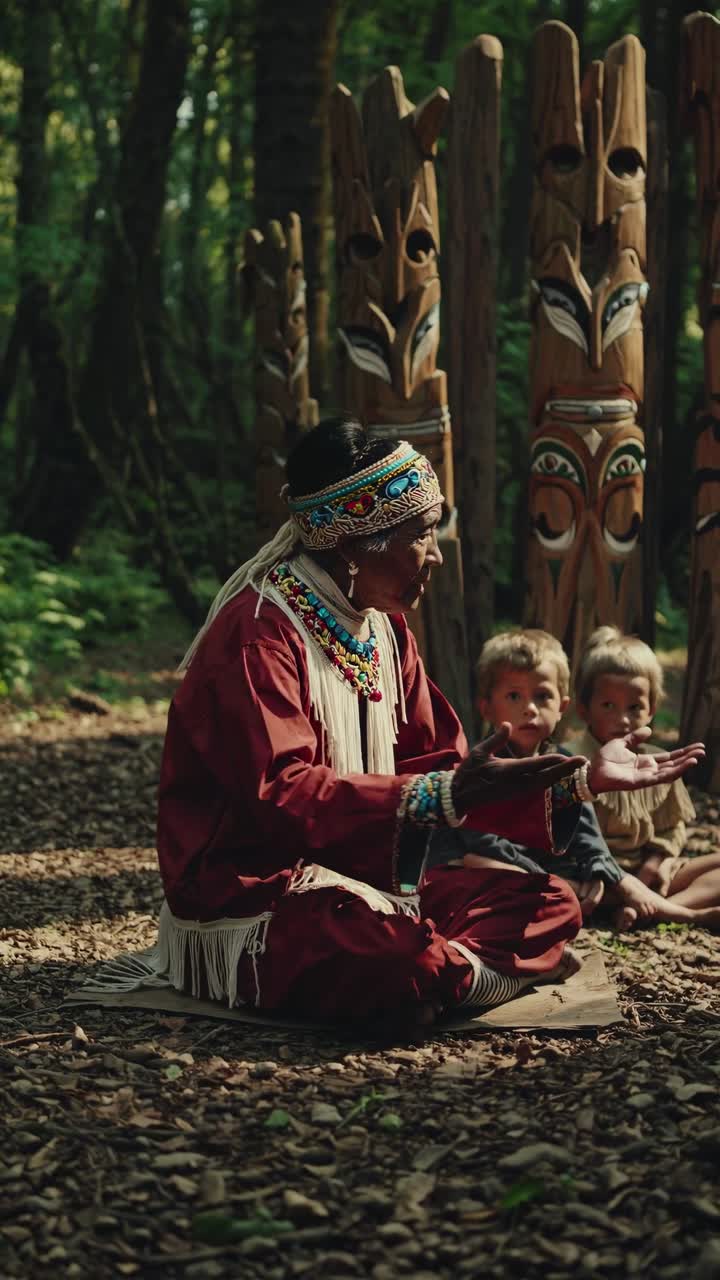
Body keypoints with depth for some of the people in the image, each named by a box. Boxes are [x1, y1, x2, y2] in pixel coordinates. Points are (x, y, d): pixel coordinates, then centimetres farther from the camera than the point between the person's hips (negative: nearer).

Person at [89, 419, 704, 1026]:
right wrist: (446, 795, -37)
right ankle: (464, 972, -6)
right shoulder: (258, 633, -17)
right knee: (409, 965, -35)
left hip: (362, 882, 9)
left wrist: (580, 778, 4)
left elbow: (439, 765, 12)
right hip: (249, 902, -9)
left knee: (549, 904, 0)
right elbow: (284, 797, -28)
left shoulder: (385, 630, 12)